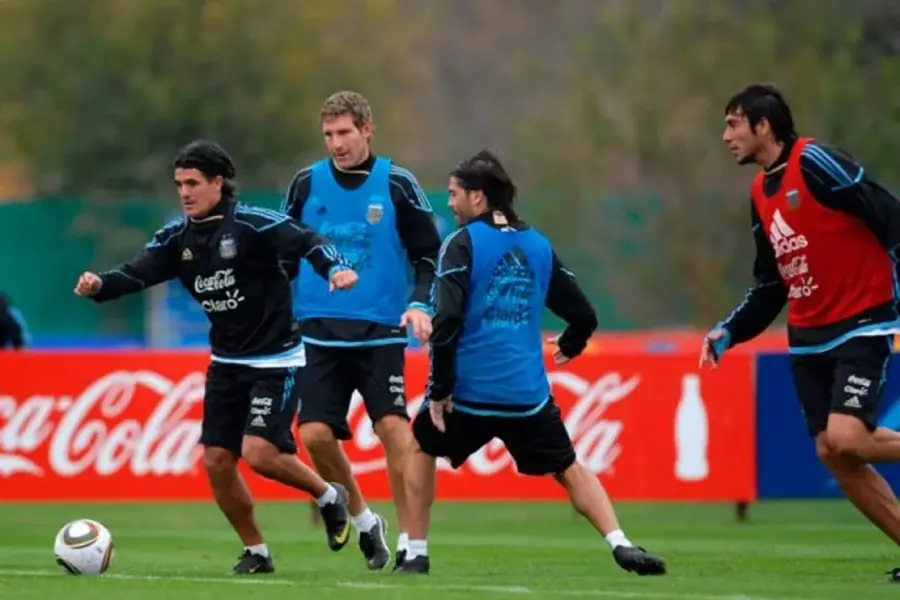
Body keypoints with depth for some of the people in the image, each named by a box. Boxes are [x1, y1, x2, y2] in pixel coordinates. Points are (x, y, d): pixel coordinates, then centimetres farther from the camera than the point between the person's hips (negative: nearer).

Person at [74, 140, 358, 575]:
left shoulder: (250, 224, -17)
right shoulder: (178, 237, 1)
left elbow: (305, 241, -25)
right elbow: (138, 273, -7)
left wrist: (334, 267, -45)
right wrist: (100, 285, -27)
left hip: (275, 362, -7)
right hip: (226, 363, 7)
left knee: (259, 452, -18)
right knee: (216, 459, 0)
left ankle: (328, 496, 10)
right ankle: (255, 552, 17)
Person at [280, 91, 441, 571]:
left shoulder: (397, 185, -1)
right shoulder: (306, 184, 5)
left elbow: (428, 255, 3)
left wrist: (421, 304, -12)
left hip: (380, 332, -2)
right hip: (320, 333, 3)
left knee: (393, 426, -16)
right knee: (314, 434, -7)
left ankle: (407, 538, -7)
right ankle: (362, 519, 17)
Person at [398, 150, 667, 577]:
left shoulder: (463, 244, -5)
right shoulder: (539, 246, 9)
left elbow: (446, 321, -15)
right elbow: (583, 316, 13)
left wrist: (439, 390, -9)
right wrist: (568, 348, 35)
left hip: (470, 390, -3)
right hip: (528, 393, 3)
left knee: (422, 448, 22)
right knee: (569, 468, 15)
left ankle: (416, 554, 19)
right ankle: (620, 545, -5)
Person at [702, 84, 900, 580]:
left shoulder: (816, 164, -14)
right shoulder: (761, 195, 12)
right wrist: (728, 333, 13)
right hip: (809, 339, 8)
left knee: (845, 438, -24)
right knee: (832, 456, 0)